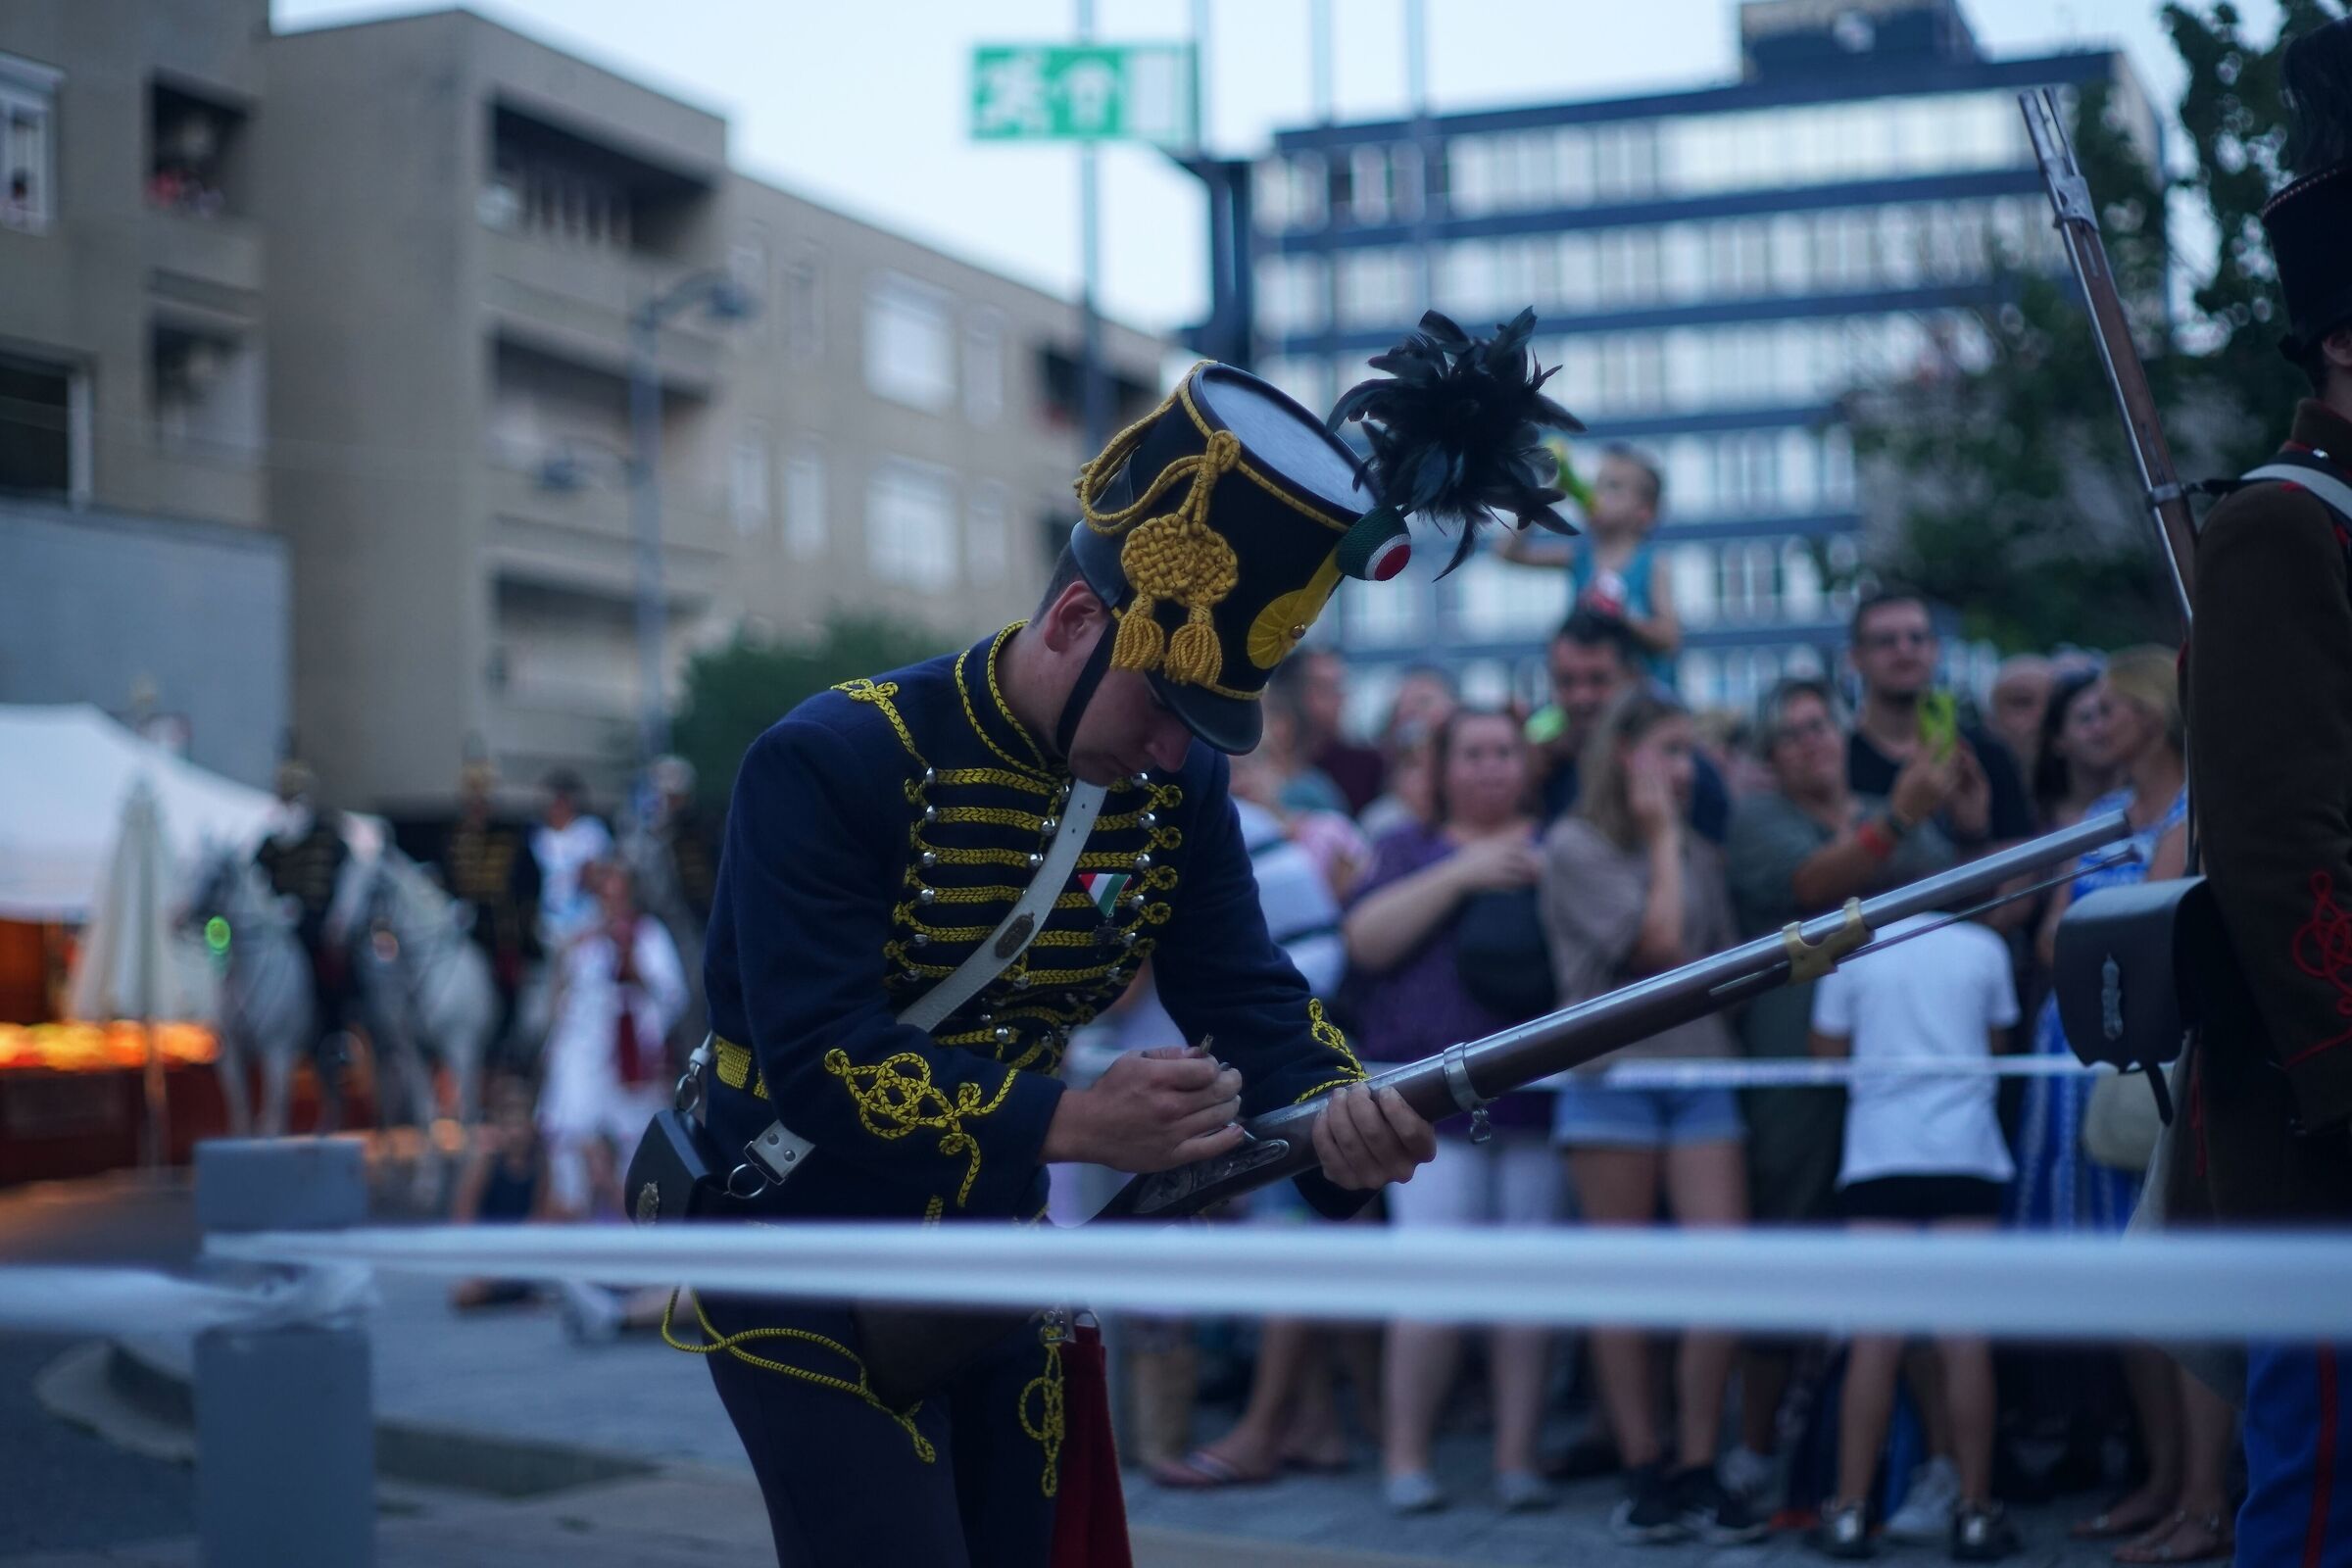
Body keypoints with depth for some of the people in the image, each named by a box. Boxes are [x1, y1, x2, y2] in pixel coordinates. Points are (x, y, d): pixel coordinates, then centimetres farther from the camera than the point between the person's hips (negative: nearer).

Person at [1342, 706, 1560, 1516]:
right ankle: (1405, 1456, -2)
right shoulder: (1410, 848, 16)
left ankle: (1517, 1457, 4)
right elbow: (1367, 939, -1)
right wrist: (1460, 875, -8)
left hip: (1542, 1093, 2)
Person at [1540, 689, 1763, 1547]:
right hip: (1613, 1075, -4)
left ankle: (1697, 1471, 4)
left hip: (1701, 1074, 4)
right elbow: (1658, 941, -11)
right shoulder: (1575, 845, -1)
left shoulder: (1698, 854, 14)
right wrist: (1662, 835, -3)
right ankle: (1644, 1471, 9)